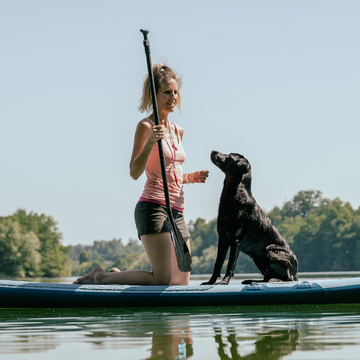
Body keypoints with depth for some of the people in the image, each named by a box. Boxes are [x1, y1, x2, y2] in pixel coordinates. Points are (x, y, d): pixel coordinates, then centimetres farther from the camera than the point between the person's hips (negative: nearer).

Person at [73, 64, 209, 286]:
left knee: (182, 282, 8)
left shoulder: (178, 131, 17)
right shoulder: (146, 126, -7)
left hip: (176, 210, 8)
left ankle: (117, 276, 22)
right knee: (162, 279, -18)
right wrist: (151, 142, -28)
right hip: (153, 206, -8)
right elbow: (135, 173, -17)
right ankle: (101, 277, -1)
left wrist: (190, 178, 9)